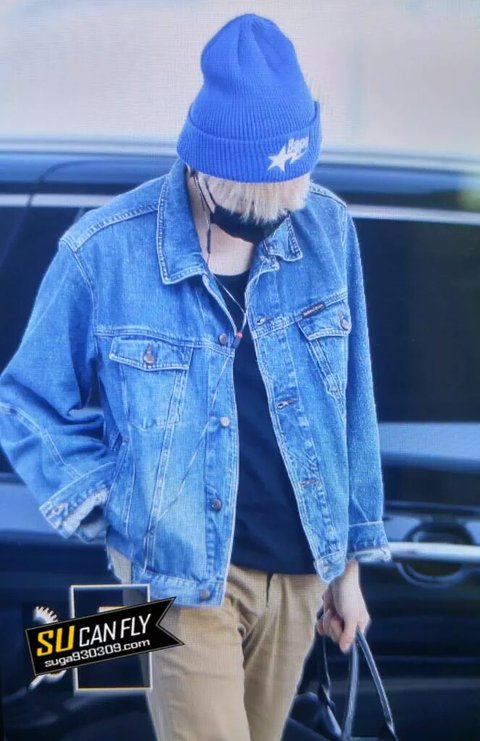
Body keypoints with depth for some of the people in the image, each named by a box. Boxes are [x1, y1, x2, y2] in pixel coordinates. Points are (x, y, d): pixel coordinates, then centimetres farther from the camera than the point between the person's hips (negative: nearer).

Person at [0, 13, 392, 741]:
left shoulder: (326, 229, -6)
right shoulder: (103, 253, -16)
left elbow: (351, 404, 5)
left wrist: (349, 558, 9)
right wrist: (114, 512, -12)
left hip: (299, 570, 4)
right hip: (182, 576, -4)